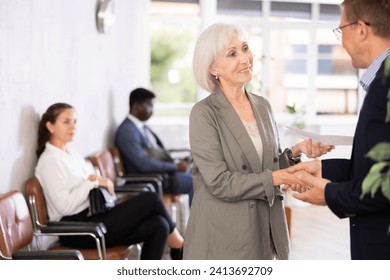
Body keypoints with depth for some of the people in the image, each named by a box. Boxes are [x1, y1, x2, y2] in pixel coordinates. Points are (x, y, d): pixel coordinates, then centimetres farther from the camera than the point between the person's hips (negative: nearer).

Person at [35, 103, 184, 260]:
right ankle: (177, 242, 10)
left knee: (158, 225, -11)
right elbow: (64, 206, -19)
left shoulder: (70, 153, 17)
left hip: (91, 218, 9)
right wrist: (92, 181, -17)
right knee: (150, 199, -12)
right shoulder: (49, 160, -11)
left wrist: (102, 183, 1)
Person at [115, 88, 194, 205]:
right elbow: (143, 163, -24)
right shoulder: (127, 131, -17)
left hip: (162, 170, 10)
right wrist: (176, 166, -20)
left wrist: (178, 162, 1)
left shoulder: (143, 127, 14)